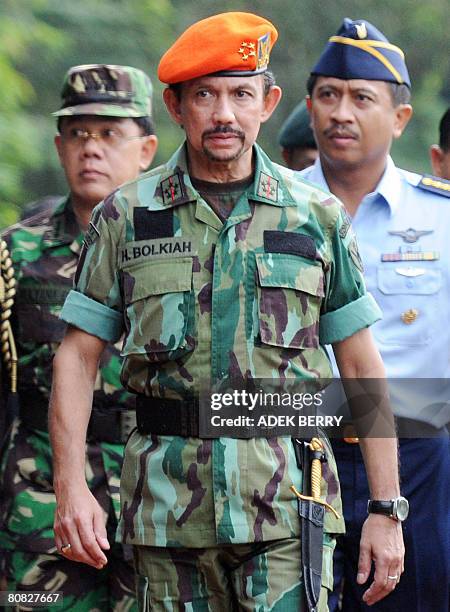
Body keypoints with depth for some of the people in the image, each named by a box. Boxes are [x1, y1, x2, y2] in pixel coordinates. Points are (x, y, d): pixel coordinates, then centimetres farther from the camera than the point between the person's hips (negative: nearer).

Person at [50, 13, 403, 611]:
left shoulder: (317, 217, 7)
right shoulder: (125, 217, 6)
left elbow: (362, 367, 8)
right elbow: (78, 356, 6)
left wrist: (387, 511, 3)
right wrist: (71, 487, -6)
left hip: (287, 501, -1)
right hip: (169, 507, 1)